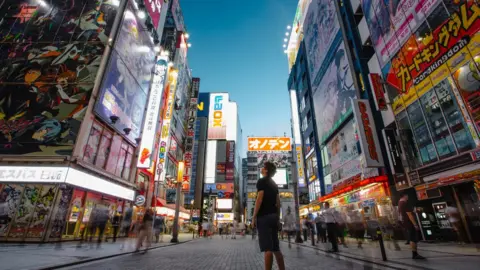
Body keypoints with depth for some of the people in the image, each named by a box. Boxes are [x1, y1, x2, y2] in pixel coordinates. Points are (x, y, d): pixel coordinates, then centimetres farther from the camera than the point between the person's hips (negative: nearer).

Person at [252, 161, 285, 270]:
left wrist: (254, 216, -13)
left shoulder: (262, 181, -6)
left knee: (267, 248, -7)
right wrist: (278, 216, 20)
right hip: (273, 216, 8)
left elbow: (259, 199, -15)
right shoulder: (274, 184, 17)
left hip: (264, 216, -8)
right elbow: (278, 202, 17)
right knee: (276, 247, 13)